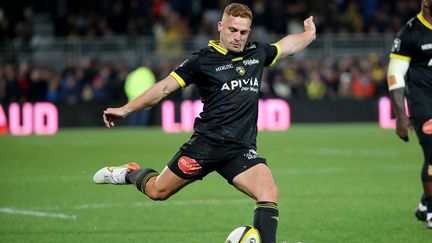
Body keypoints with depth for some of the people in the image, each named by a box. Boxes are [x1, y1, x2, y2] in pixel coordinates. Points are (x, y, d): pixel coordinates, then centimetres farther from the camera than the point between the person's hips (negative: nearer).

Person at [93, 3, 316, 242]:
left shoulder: (257, 53, 10)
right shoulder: (202, 60, -3)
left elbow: (288, 45, 32)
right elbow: (164, 88, -4)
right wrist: (125, 109, -9)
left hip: (242, 149, 3)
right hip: (206, 142, -3)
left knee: (269, 193, -20)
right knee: (157, 191, 6)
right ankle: (131, 173, 38)